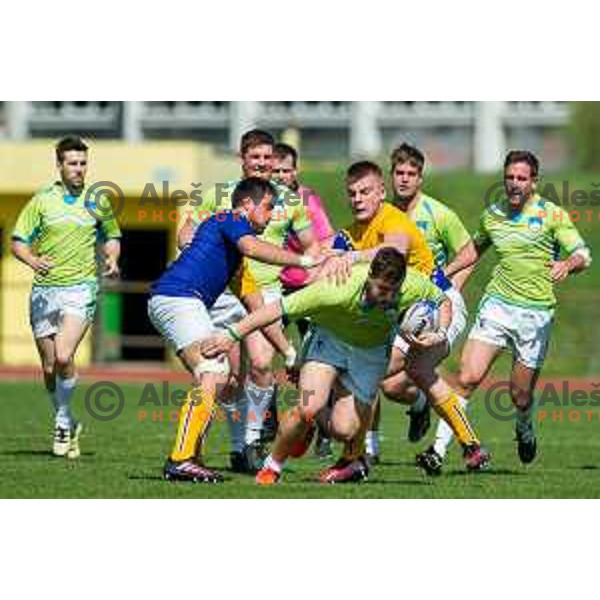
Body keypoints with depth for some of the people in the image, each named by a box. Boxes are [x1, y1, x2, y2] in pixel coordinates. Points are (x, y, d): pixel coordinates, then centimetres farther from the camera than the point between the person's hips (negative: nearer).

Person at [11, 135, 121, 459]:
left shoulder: (97, 202, 6)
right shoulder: (42, 200, 3)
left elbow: (112, 237, 21)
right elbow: (17, 241, 4)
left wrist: (112, 259, 0)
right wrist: (32, 260, -17)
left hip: (80, 289, -1)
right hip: (44, 290, 1)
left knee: (64, 358, -21)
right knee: (49, 368, 4)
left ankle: (64, 420, -1)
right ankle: (67, 424, 25)